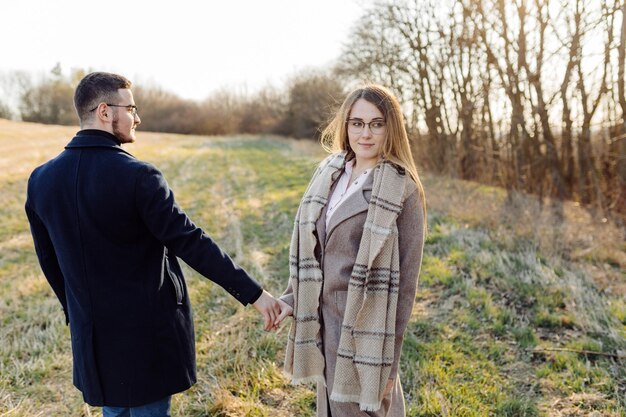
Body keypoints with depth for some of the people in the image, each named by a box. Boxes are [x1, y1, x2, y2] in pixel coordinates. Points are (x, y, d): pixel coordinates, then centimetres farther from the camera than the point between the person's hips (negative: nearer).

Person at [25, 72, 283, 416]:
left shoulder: (41, 179, -2)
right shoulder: (137, 176, -20)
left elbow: (49, 261, 8)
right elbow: (190, 243, -22)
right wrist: (253, 293, -17)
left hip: (91, 336, 6)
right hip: (146, 333, -5)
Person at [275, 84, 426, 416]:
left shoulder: (402, 191, -13)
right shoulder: (329, 173, 4)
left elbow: (404, 279, -12)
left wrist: (388, 357, -12)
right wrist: (292, 299, 4)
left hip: (362, 331, -6)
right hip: (325, 321, 6)